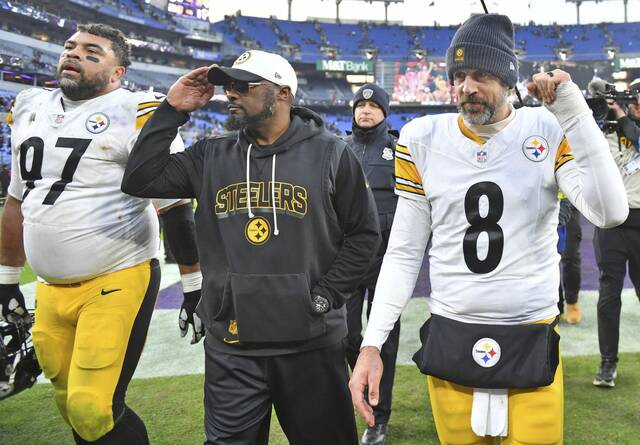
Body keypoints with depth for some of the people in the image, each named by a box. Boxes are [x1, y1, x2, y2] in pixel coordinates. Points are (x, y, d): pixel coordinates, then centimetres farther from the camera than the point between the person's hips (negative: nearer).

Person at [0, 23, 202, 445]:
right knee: (72, 406, 15)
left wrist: (196, 285, -7)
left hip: (117, 284, -7)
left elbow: (175, 208, -8)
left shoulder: (134, 114, -9)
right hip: (51, 290, 7)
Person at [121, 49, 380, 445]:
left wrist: (324, 298, -7)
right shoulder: (212, 156, 7)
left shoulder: (330, 153, -1)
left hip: (310, 342, -2)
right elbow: (140, 181, 1)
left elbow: (363, 234, 1)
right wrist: (173, 110, -1)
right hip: (230, 346, 2)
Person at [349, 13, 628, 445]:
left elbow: (610, 213, -18)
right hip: (449, 340, 1)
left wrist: (575, 112, -20)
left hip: (533, 340, -1)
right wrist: (372, 344, -4)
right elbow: (403, 254, 2)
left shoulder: (550, 132, -4)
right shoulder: (423, 139, -2)